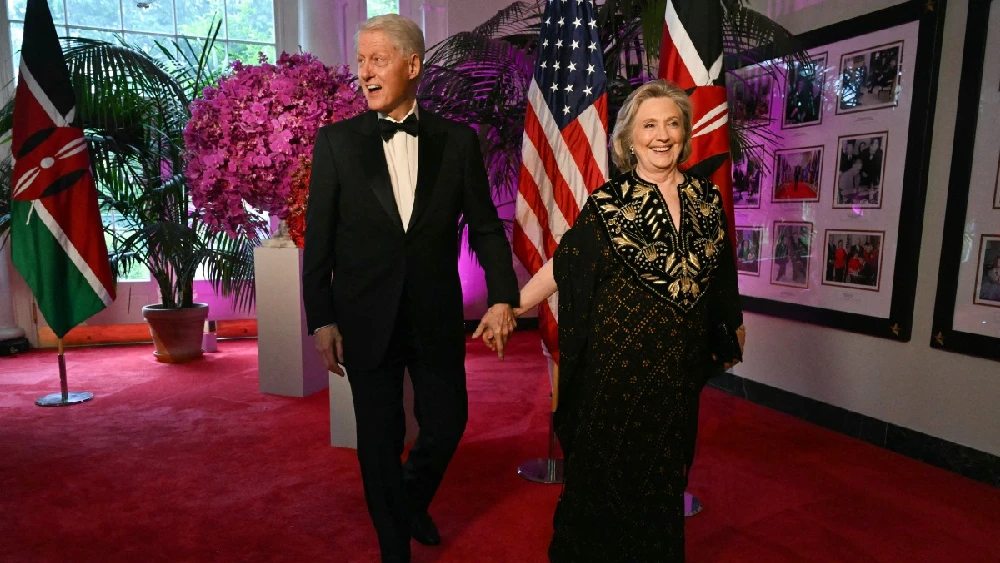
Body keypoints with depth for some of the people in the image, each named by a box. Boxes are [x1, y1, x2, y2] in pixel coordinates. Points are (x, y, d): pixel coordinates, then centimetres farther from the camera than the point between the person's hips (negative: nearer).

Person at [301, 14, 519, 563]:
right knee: (380, 440, 11)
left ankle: (413, 500, 46)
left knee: (447, 423, 12)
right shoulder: (335, 141, -2)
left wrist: (502, 296, -9)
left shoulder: (457, 141, 0)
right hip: (367, 321, -1)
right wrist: (321, 320, -3)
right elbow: (319, 238, -1)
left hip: (437, 317, 1)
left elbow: (485, 226, 2)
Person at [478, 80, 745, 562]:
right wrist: (513, 308, -17)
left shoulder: (707, 198, 3)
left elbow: (720, 272, 13)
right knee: (607, 461, 9)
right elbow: (565, 263, -9)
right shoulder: (610, 202, -7)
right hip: (619, 356, -3)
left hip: (681, 359, 4)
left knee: (665, 464, 16)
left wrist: (734, 325, 22)